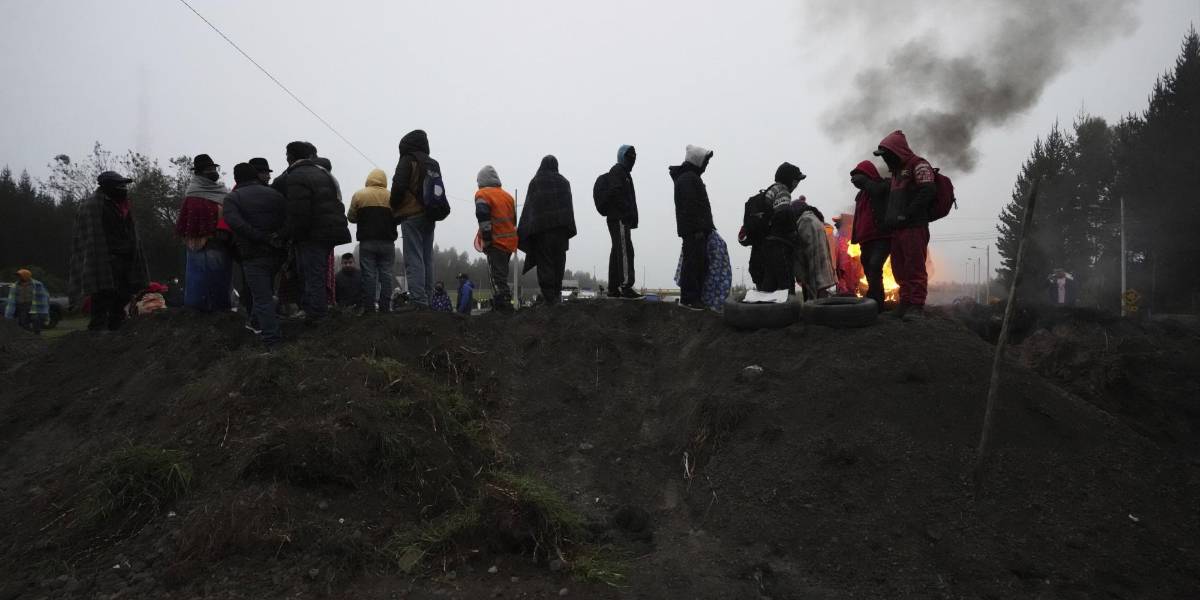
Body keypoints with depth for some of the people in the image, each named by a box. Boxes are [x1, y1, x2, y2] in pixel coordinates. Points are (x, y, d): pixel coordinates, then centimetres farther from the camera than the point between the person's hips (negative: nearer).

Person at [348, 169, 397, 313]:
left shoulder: (359, 195, 0)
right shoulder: (391, 197, 3)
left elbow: (351, 217, 6)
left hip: (367, 241, -1)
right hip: (387, 242, 1)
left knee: (369, 274, -1)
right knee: (386, 274, 4)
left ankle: (369, 308, -4)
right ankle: (385, 307, 1)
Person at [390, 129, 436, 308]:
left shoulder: (407, 160, -4)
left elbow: (399, 186, -13)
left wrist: (393, 205, 3)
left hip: (411, 215, -7)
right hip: (429, 216, 7)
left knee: (414, 260, -10)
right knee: (427, 259, 9)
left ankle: (418, 301, -17)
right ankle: (428, 299, 8)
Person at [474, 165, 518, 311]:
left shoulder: (482, 194, -6)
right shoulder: (507, 195, 17)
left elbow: (483, 218, -17)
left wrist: (486, 239, -14)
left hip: (496, 243, -7)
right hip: (510, 241, 8)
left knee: (498, 277, -8)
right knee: (502, 275, 17)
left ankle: (503, 305, -14)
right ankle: (505, 302, 20)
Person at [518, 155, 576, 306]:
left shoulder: (535, 182, 4)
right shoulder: (564, 182, 10)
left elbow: (528, 207, 0)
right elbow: (569, 206, 6)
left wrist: (521, 231, 1)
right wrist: (569, 229, 7)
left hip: (540, 226, -2)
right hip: (561, 225, 2)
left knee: (544, 261, -1)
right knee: (559, 260, 9)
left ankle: (548, 296, -8)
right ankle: (557, 295, 7)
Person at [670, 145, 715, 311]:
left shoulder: (692, 177, 23)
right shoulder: (687, 178, -12)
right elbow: (690, 206, -20)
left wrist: (707, 226, 22)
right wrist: (697, 228, -23)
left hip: (699, 230, 11)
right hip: (693, 230, -11)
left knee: (701, 264, 12)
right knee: (692, 263, -9)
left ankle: (696, 297, 17)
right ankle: (688, 298, -6)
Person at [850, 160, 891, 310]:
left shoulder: (883, 187, 1)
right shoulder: (861, 194, 22)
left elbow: (876, 190, -24)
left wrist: (862, 181, -11)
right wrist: (856, 238, 20)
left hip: (882, 237, -8)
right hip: (866, 240, 8)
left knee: (874, 266, -24)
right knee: (869, 270, 8)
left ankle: (872, 302, -28)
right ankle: (877, 304, 14)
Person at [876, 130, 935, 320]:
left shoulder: (918, 165, -5)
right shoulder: (896, 171, 23)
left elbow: (928, 191, -17)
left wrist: (906, 215, -19)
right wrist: (890, 218, 16)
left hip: (914, 226, -9)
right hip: (897, 228, 9)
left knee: (915, 267, -8)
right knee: (899, 267, 10)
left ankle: (917, 305, -6)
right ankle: (906, 301, 17)